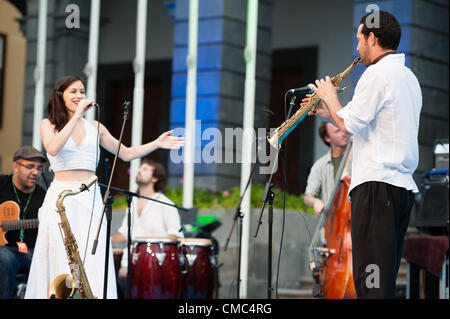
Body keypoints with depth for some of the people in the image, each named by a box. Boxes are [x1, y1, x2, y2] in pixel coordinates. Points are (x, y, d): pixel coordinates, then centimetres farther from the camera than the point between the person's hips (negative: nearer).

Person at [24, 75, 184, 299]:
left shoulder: (95, 127, 15)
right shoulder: (49, 124, 7)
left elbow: (126, 154, 18)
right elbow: (53, 148, -15)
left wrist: (156, 144, 5)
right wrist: (76, 116, -13)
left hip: (90, 198, 3)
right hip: (60, 197, -3)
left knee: (92, 264, -7)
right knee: (59, 263, -9)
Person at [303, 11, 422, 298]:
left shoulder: (377, 73, -10)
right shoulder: (409, 77, 21)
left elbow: (349, 125, -15)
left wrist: (330, 97, 3)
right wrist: (329, 114, 22)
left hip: (377, 183, -10)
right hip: (405, 186, 10)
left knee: (369, 280, -12)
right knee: (385, 276, 11)